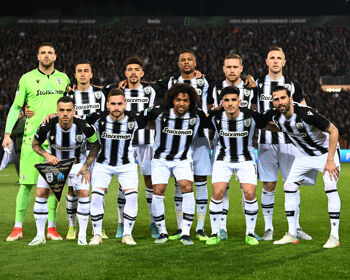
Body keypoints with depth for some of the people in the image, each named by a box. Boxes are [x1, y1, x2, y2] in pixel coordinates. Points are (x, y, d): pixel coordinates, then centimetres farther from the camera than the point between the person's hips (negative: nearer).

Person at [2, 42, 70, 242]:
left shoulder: (63, 78, 10)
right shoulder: (27, 79, 3)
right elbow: (16, 107, 5)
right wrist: (7, 133, -2)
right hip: (32, 138, -2)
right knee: (27, 183, -4)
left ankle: (52, 227, 9)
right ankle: (18, 228, 3)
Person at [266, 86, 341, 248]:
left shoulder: (306, 114, -33)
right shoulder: (275, 116, -14)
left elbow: (333, 131, -25)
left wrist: (330, 160, -27)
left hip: (326, 151, -6)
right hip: (304, 155, 6)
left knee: (330, 188, -20)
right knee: (289, 187, -2)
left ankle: (334, 236, -14)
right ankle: (292, 234, 6)